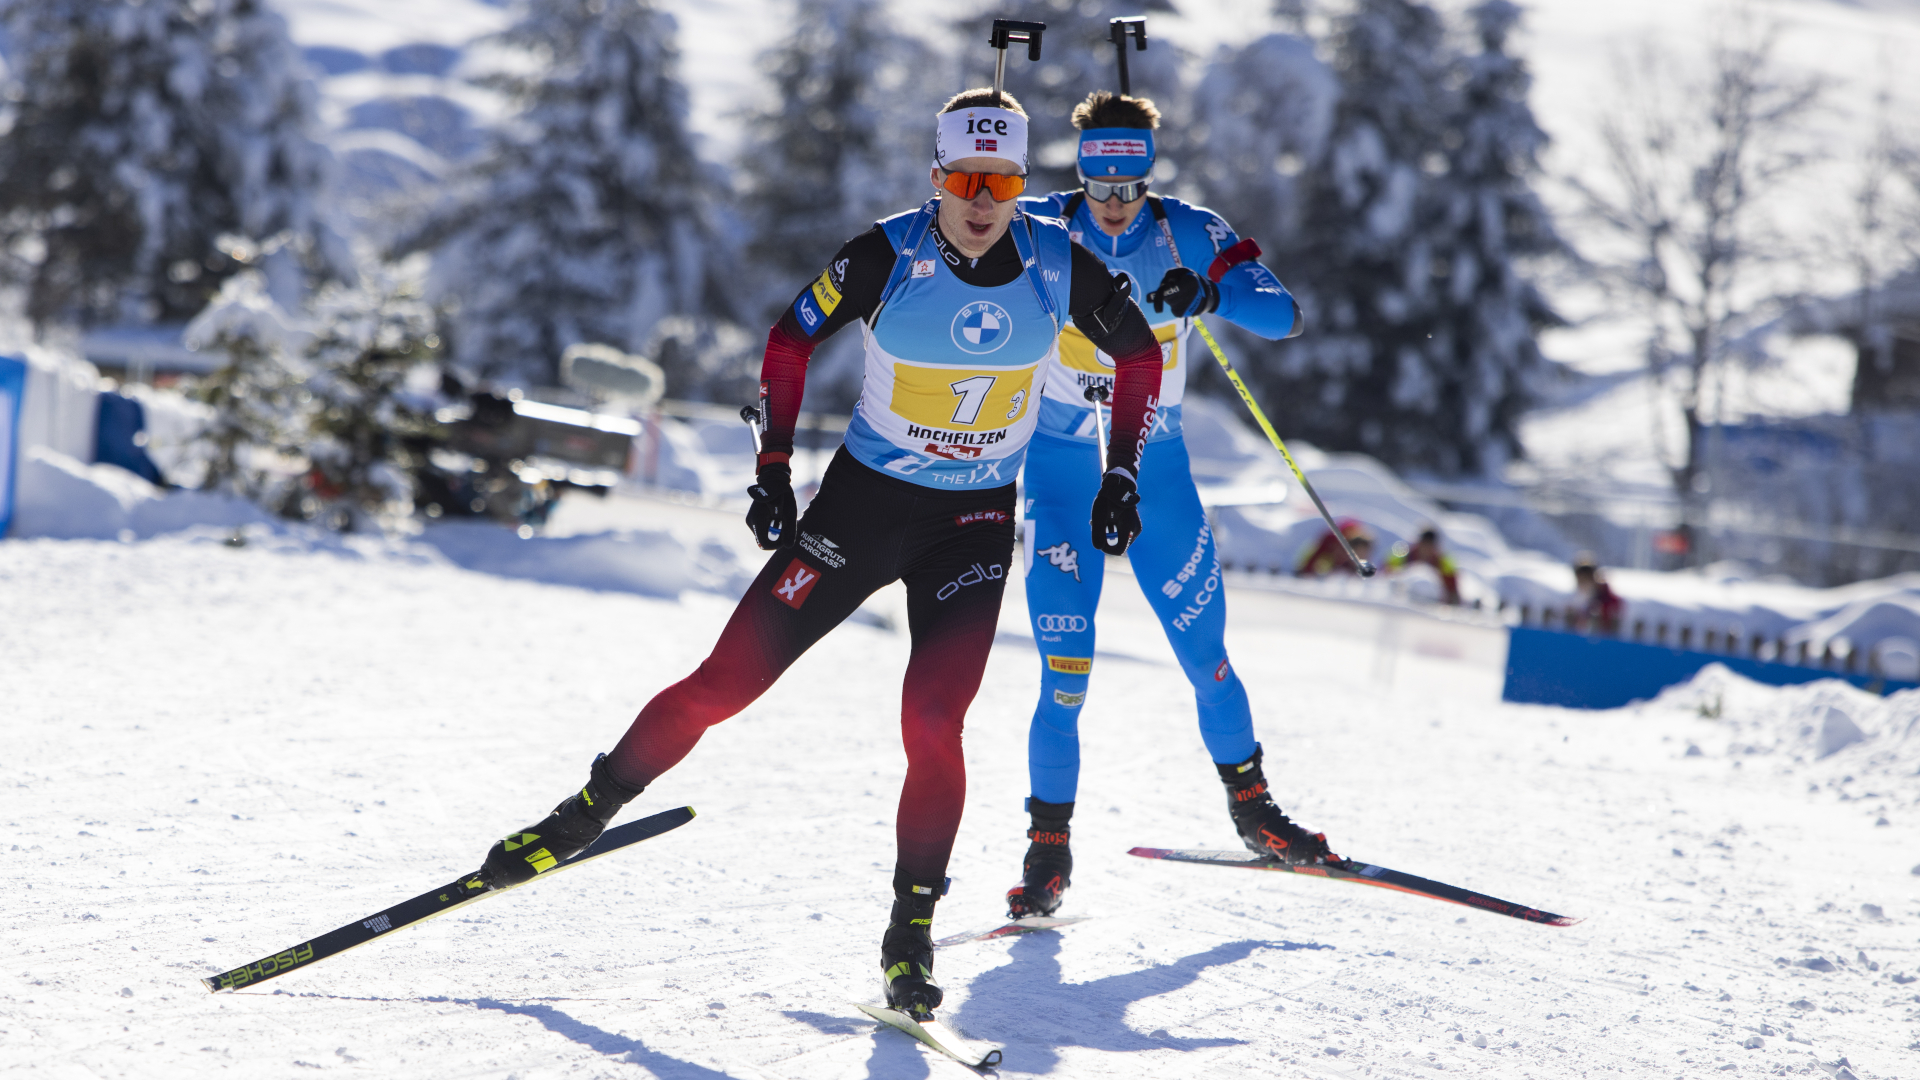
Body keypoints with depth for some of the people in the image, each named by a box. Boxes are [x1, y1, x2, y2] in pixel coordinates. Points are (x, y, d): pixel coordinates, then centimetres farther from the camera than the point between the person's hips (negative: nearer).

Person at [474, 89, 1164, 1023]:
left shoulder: (1059, 267, -12)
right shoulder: (886, 256, -16)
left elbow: (1139, 350, 6)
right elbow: (792, 340, -2)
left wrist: (1122, 473, 1)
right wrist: (773, 466, -6)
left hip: (973, 523, 0)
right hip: (861, 499, 0)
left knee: (931, 725, -15)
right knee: (726, 681, -2)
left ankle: (913, 923, -1)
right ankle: (591, 809, 16)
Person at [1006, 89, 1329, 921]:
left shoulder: (1188, 234, -8)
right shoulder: (1042, 229, -8)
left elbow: (1283, 316, -14)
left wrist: (1211, 292, -35)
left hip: (1156, 466, 1)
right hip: (1062, 469, -1)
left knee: (1204, 654, 5)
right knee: (1065, 673, -10)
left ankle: (1251, 806, 27)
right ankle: (1049, 844, 3)